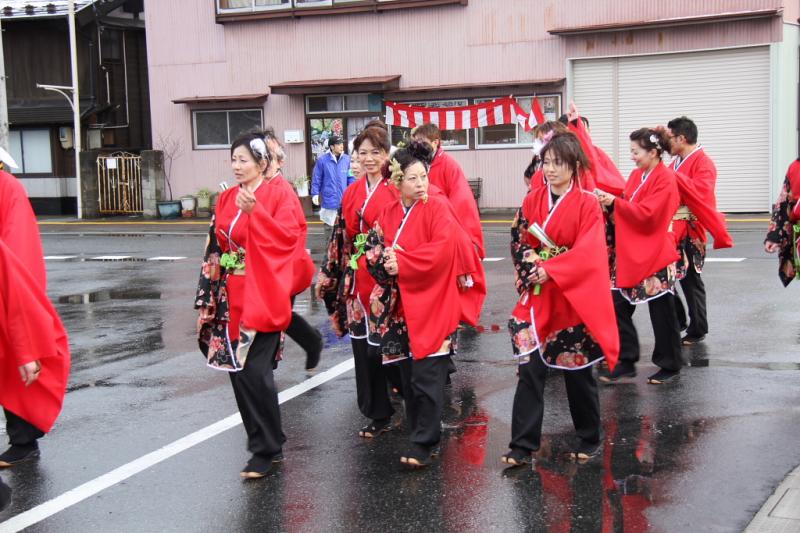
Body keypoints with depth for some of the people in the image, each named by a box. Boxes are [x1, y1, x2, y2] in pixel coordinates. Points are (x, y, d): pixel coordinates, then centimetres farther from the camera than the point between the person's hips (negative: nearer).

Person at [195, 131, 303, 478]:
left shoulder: (279, 193, -5)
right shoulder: (227, 198, 14)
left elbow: (288, 236, -17)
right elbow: (215, 246, 17)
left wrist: (254, 210, -24)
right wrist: (208, 295, 11)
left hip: (263, 297, -7)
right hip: (232, 297, 7)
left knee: (255, 371, -10)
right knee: (238, 369, 8)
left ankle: (267, 449, 2)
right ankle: (262, 441, 21)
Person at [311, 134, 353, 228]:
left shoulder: (347, 159, 2)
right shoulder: (322, 160, -7)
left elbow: (351, 178, 9)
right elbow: (316, 178, -2)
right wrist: (315, 194, -7)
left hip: (344, 201, 3)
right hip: (329, 201, -2)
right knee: (329, 224, 7)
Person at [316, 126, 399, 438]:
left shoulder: (396, 190, -5)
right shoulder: (352, 193, 11)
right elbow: (340, 237, 15)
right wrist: (327, 275, 14)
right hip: (356, 280, 5)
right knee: (362, 345, 6)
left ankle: (381, 413, 13)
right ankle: (376, 412, 17)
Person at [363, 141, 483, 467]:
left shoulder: (437, 207, -7)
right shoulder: (389, 214, 10)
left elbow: (443, 248, -20)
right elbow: (372, 251, 9)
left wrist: (402, 263, -17)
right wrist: (386, 263, -13)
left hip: (433, 305, -6)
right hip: (402, 306, 6)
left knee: (426, 378, -7)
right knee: (408, 378, 10)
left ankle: (424, 445, 2)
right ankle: (421, 436, 22)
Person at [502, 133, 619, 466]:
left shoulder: (587, 204, -8)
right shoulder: (533, 201, 5)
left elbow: (587, 252, -15)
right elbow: (518, 241, 4)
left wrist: (550, 270, -20)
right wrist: (531, 271, -12)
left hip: (574, 299, -3)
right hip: (536, 298, 3)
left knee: (578, 371, 8)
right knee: (530, 370, -2)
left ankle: (589, 439, 26)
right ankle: (522, 445, 4)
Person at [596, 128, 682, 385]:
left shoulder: (665, 179, -13)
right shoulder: (636, 175, 10)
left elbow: (646, 213, -20)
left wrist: (615, 203, -17)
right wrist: (611, 203, -6)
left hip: (654, 255, -7)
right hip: (629, 253, 8)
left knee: (661, 312, 4)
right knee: (619, 305, 4)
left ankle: (670, 365, 18)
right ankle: (626, 361, 12)